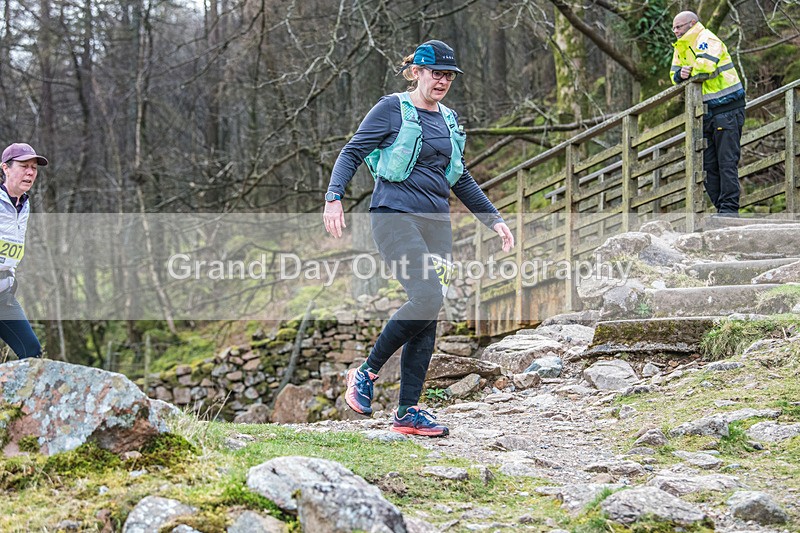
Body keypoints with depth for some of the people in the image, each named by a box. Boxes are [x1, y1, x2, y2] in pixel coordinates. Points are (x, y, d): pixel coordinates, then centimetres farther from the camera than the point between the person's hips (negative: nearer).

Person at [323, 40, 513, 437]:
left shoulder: (449, 121, 18)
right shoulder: (393, 109, -1)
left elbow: (461, 180, 27)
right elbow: (352, 153, -4)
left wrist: (494, 219, 23)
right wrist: (334, 197, -20)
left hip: (436, 223, 7)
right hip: (395, 216, -7)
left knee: (428, 316, 0)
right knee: (427, 298, -23)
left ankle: (408, 412, 3)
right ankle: (366, 373, -6)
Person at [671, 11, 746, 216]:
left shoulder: (707, 40, -12)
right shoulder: (681, 48, 17)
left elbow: (705, 64, -29)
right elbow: (675, 75, 11)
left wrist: (690, 71, -8)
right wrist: (681, 74, -13)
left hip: (727, 110, -9)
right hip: (707, 113, 9)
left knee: (727, 161, -10)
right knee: (709, 164, 6)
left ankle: (729, 208, -12)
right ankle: (721, 207, 9)